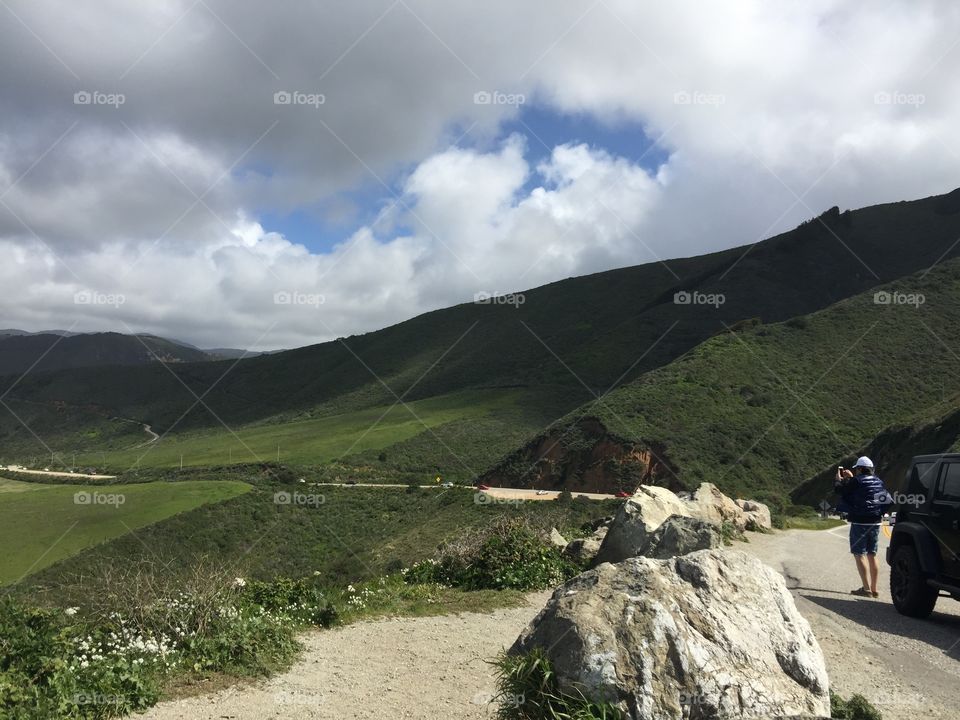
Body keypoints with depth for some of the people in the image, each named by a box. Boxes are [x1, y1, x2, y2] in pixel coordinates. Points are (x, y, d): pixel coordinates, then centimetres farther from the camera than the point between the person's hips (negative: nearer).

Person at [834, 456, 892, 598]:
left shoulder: (856, 481, -13)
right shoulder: (878, 482, 9)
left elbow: (840, 490, -6)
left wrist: (839, 479, 14)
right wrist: (850, 478, 28)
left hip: (860, 523, -7)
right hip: (875, 523, 7)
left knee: (860, 554, -4)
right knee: (872, 555, 14)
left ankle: (866, 588, -11)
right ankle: (874, 589, 19)